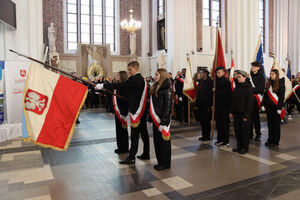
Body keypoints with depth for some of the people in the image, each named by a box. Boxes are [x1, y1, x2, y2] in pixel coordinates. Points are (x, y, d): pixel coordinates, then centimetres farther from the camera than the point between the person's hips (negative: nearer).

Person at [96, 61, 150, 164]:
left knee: (134, 134, -5)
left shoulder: (134, 79, -15)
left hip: (137, 111, -10)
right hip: (142, 111, 10)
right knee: (143, 132, 14)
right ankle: (146, 154, 24)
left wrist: (103, 86, -18)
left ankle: (131, 157, 2)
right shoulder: (142, 79, 14)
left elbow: (119, 86, -21)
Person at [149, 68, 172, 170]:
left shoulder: (166, 89, -13)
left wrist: (164, 120, -19)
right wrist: (151, 116, 13)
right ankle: (160, 161, 27)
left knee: (163, 140, 2)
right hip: (156, 119, 8)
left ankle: (165, 163, 15)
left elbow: (168, 105, -16)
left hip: (163, 119, -8)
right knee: (157, 140, 14)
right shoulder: (155, 87, 12)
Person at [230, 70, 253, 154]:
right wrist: (231, 112, 10)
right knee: (237, 130, 10)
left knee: (244, 131, 3)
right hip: (236, 113, 7)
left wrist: (246, 115, -16)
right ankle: (239, 146, 23)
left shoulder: (249, 88, -10)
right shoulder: (237, 87, 11)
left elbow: (249, 103, -13)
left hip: (244, 113, -6)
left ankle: (245, 148, 15)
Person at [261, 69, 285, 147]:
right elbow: (265, 95, 13)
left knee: (276, 124, 2)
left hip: (276, 106, -5)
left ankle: (276, 141, 10)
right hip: (269, 106, 5)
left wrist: (279, 108, -14)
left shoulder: (280, 84, -6)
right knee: (270, 123, 9)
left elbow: (281, 97, -9)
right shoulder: (269, 84, 11)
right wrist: (263, 105, 6)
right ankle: (270, 140, 18)